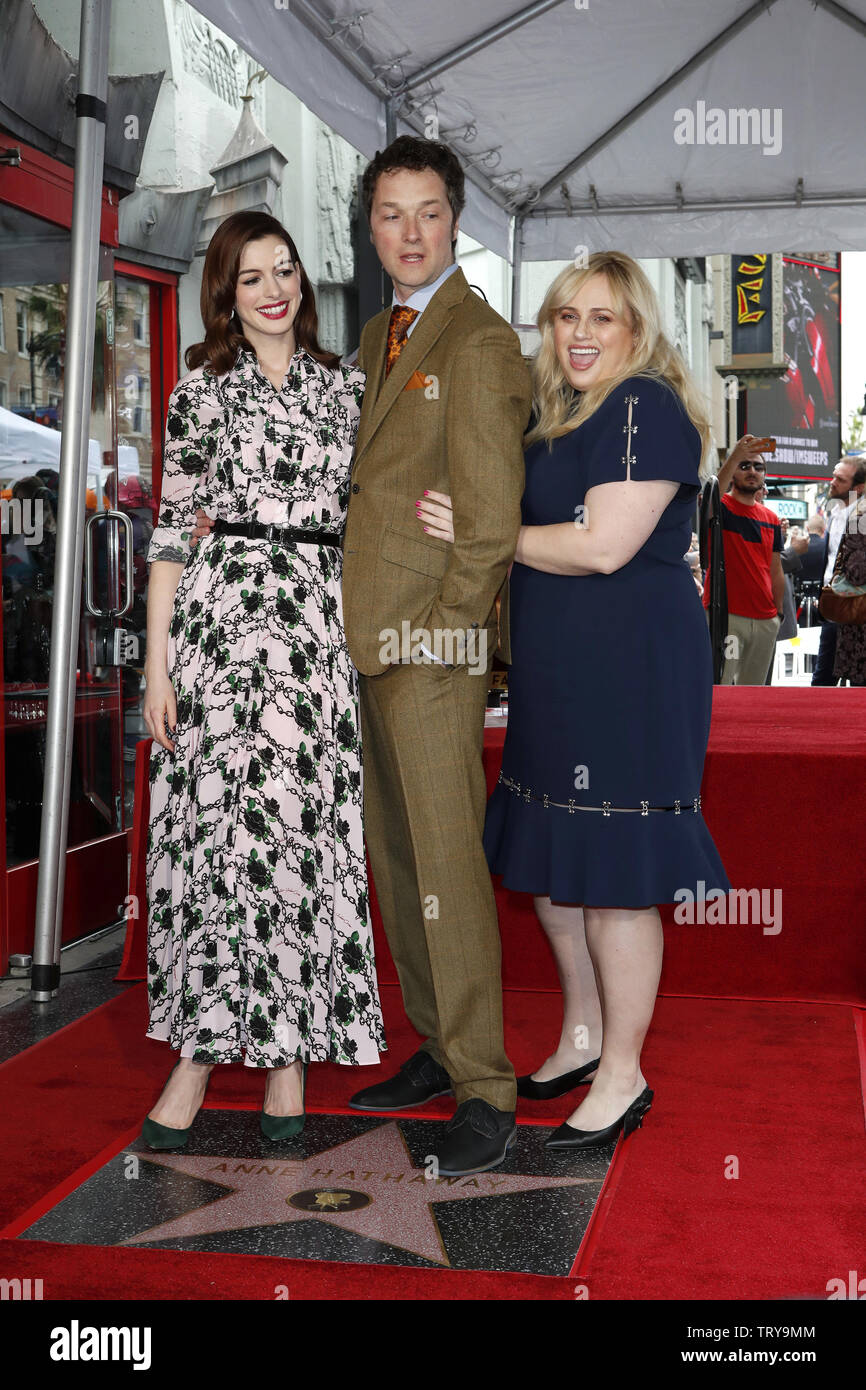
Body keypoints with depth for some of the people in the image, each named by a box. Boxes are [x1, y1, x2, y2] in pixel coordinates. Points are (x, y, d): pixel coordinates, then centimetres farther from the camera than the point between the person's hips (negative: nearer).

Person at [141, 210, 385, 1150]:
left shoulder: (345, 387, 14)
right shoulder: (203, 391, 6)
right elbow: (172, 530, 2)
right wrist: (157, 661, -5)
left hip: (322, 623, 3)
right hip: (222, 613, -2)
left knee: (309, 829, 1)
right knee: (218, 821, -4)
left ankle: (291, 1048, 11)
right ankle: (199, 1052, 5)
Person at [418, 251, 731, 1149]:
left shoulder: (645, 408, -12)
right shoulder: (561, 420, 17)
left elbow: (604, 546, -20)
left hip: (628, 670, -10)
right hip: (559, 670, 10)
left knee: (612, 871, -3)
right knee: (550, 862, 16)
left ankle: (622, 1075, 11)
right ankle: (582, 1037, 32)